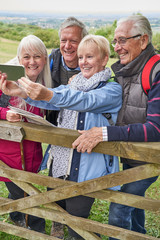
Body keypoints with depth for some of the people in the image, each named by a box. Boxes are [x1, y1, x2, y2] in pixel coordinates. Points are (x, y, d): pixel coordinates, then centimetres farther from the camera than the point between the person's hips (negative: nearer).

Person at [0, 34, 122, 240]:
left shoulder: (112, 90, -9)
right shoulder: (73, 85, 9)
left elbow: (87, 101, -29)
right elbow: (50, 100, -8)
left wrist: (48, 95, -46)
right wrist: (22, 92, -29)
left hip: (88, 168, -6)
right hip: (61, 163, 6)